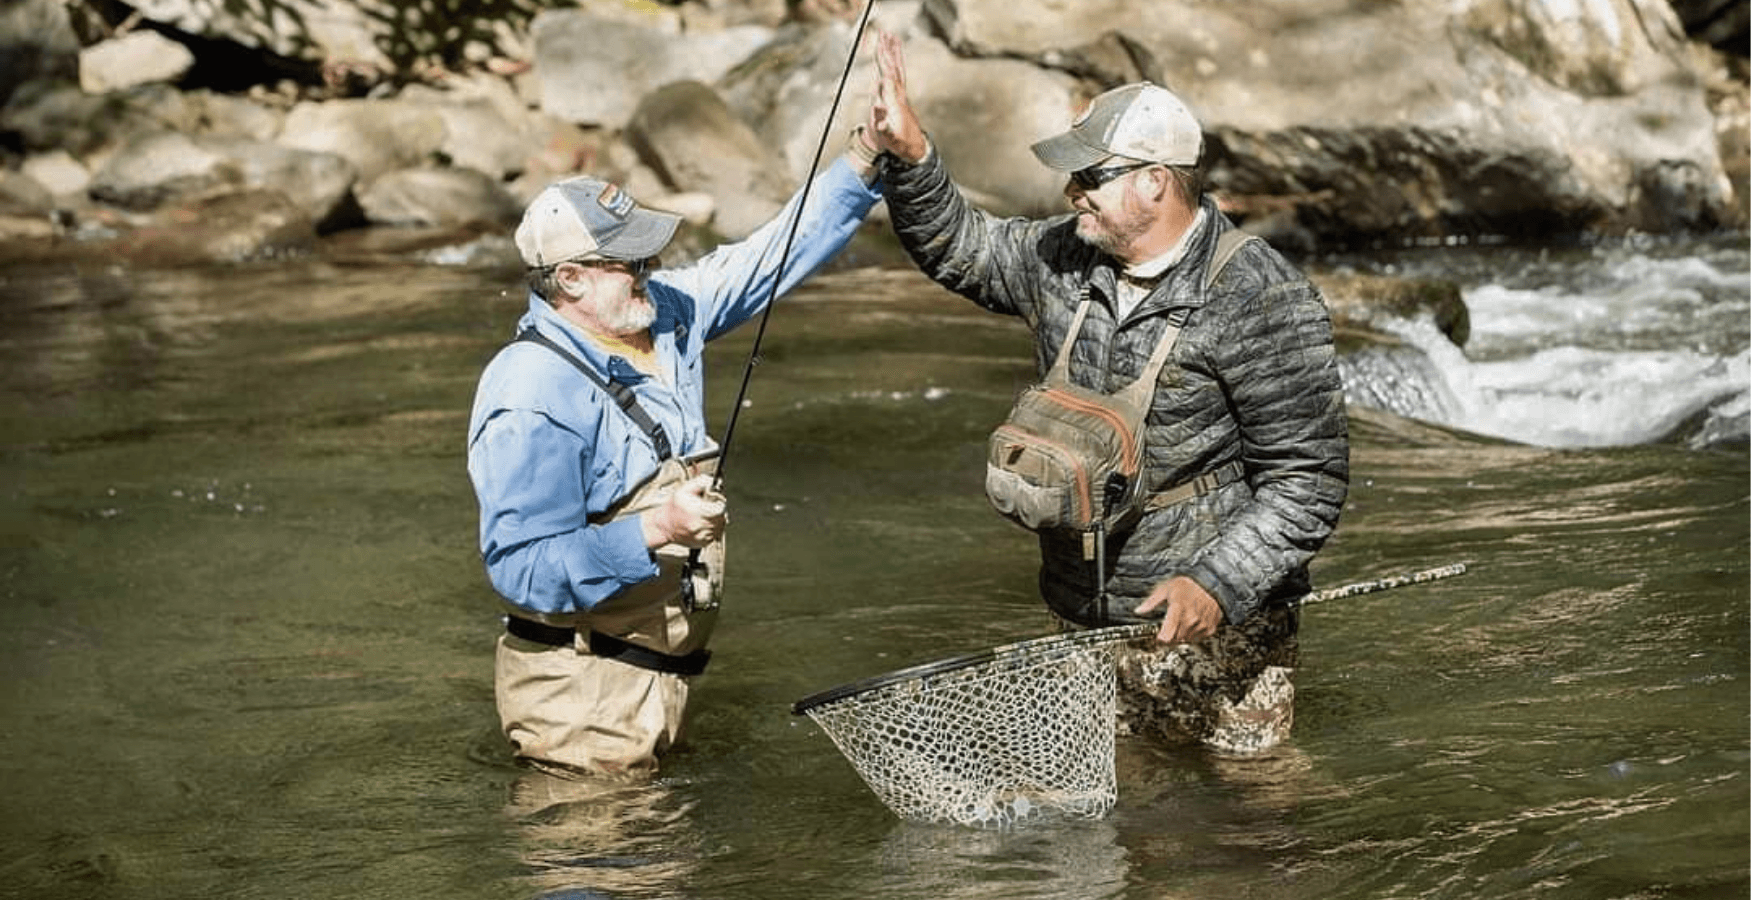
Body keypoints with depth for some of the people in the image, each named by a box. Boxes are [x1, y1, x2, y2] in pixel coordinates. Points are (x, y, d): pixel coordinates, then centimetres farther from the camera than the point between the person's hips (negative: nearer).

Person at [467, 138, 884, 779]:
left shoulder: (664, 313, 3)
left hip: (662, 675, 9)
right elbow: (522, 567, -26)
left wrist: (865, 161, 3)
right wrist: (656, 529, -32)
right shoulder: (534, 399, -23)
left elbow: (776, 254, 12)